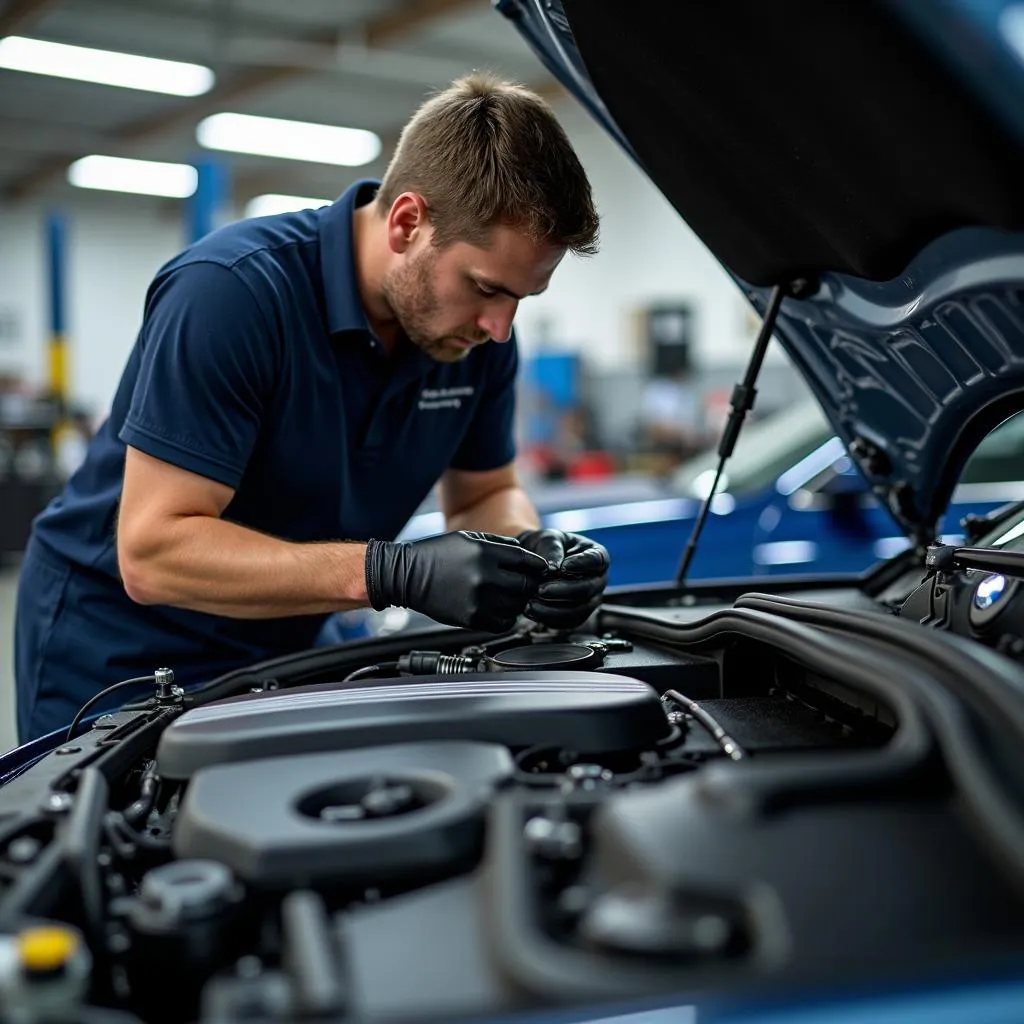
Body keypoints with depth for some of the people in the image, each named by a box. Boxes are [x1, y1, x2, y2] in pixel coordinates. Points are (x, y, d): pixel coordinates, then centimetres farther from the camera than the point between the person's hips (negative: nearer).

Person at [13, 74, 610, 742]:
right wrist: (399, 574, -40)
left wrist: (534, 556, -20)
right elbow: (152, 551, -32)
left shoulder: (481, 334, -10)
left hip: (279, 656, 5)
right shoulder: (232, 288, -30)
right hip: (113, 656, -5)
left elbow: (487, 493, 4)